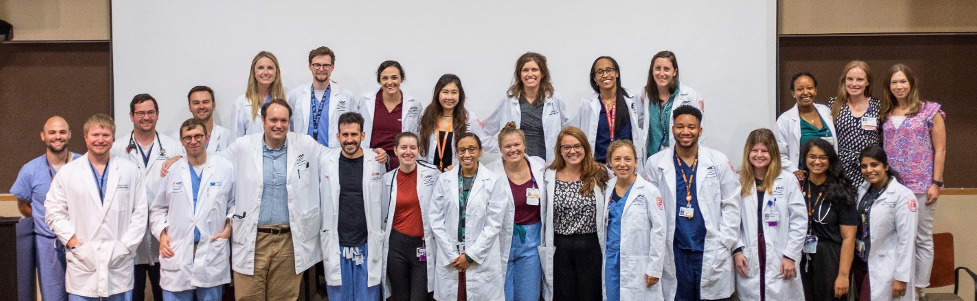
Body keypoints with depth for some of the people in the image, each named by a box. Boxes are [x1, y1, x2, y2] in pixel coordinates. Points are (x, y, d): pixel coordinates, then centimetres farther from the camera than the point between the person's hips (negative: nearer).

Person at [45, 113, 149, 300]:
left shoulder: (130, 171, 6)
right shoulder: (67, 172, 6)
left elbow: (140, 213, 4)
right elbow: (54, 212, 4)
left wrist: (126, 246, -4)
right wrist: (74, 243, -5)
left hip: (119, 263, 0)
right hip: (83, 263, 0)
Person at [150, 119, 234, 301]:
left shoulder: (225, 168, 2)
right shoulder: (170, 170, 5)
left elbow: (235, 203, 10)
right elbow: (157, 209, 13)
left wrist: (229, 227, -3)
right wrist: (161, 234, 0)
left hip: (212, 254, -1)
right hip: (176, 254, 1)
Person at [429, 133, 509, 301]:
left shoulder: (494, 180, -2)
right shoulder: (444, 180, 4)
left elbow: (494, 223, -6)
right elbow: (436, 220, 2)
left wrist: (470, 255, -8)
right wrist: (452, 255, -5)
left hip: (482, 260, -2)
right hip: (449, 259, 2)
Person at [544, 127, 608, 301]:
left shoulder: (599, 174, -3)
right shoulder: (549, 176, 1)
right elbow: (545, 214, 5)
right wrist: (546, 247, 5)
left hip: (590, 247, -1)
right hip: (560, 248, 1)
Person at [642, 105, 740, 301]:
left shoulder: (719, 161, 3)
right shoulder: (655, 163, 3)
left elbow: (731, 204, 4)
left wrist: (724, 243, -3)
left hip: (712, 251, 0)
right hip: (673, 253, 0)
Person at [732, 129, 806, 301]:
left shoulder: (788, 180, 1)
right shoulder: (739, 182, 8)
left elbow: (799, 221, -2)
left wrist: (790, 256, -6)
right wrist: (737, 250, -5)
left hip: (781, 261, -2)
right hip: (748, 262, 2)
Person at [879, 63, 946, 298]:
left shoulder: (930, 111, -2)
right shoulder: (885, 114, 9)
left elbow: (940, 150, -3)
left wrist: (936, 183, -8)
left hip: (921, 185, -3)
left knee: (922, 238, 4)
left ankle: (919, 287, 11)